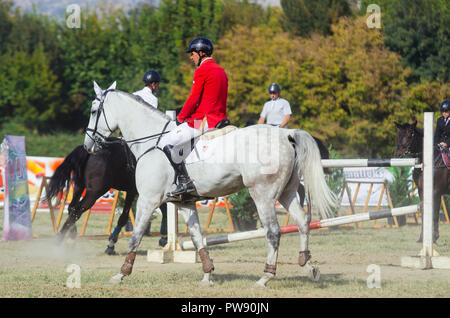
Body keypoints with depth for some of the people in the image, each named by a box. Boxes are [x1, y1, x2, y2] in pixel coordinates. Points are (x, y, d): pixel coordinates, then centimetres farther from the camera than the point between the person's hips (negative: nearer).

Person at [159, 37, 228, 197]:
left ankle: (185, 181, -17)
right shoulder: (221, 71, 18)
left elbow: (193, 99, -13)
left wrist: (180, 117, 1)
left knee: (165, 142, -10)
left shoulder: (202, 70, -11)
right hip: (220, 119, 10)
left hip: (203, 121, -10)